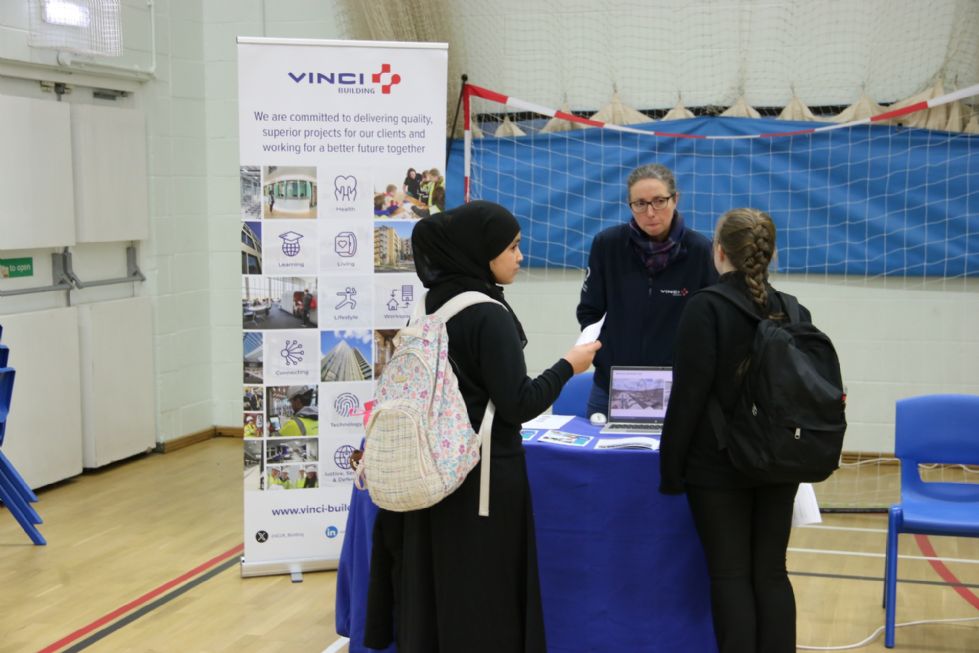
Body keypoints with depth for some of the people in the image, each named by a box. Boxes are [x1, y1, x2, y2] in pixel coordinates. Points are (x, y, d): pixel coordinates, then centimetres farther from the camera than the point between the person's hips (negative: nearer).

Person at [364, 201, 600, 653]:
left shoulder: (435, 303, 6)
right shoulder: (488, 315, -18)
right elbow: (518, 405, -18)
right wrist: (568, 366, -6)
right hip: (484, 479, -8)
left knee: (434, 596, 16)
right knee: (485, 608, 4)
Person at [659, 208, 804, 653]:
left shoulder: (706, 307, -13)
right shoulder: (796, 312, 3)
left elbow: (688, 394, -15)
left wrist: (671, 468, -8)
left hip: (718, 464, -5)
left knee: (730, 575, 5)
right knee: (772, 573, 13)